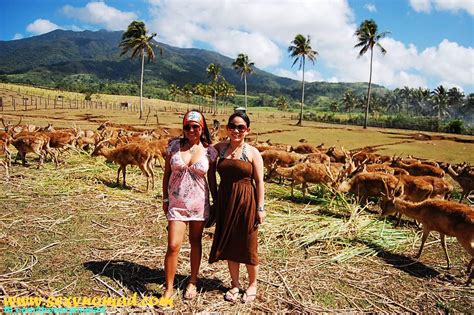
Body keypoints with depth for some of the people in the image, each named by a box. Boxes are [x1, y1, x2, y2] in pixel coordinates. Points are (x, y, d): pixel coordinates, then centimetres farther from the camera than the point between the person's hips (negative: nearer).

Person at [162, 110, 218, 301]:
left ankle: (192, 282, 32)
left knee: (195, 242, 13)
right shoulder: (174, 146, -2)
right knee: (173, 246, -4)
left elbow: (212, 180, 4)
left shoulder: (209, 151, -3)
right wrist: (165, 199, 5)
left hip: (199, 203, 0)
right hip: (176, 203, 0)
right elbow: (166, 174, 5)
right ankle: (168, 289, 13)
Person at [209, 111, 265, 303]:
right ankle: (235, 284, 31)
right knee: (228, 243, 12)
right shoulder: (220, 148, 3)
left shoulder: (253, 153, -6)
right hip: (225, 201, 4)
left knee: (247, 245, 7)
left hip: (246, 202, -3)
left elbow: (259, 182, -6)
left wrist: (260, 208, -9)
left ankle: (252, 285, 29)